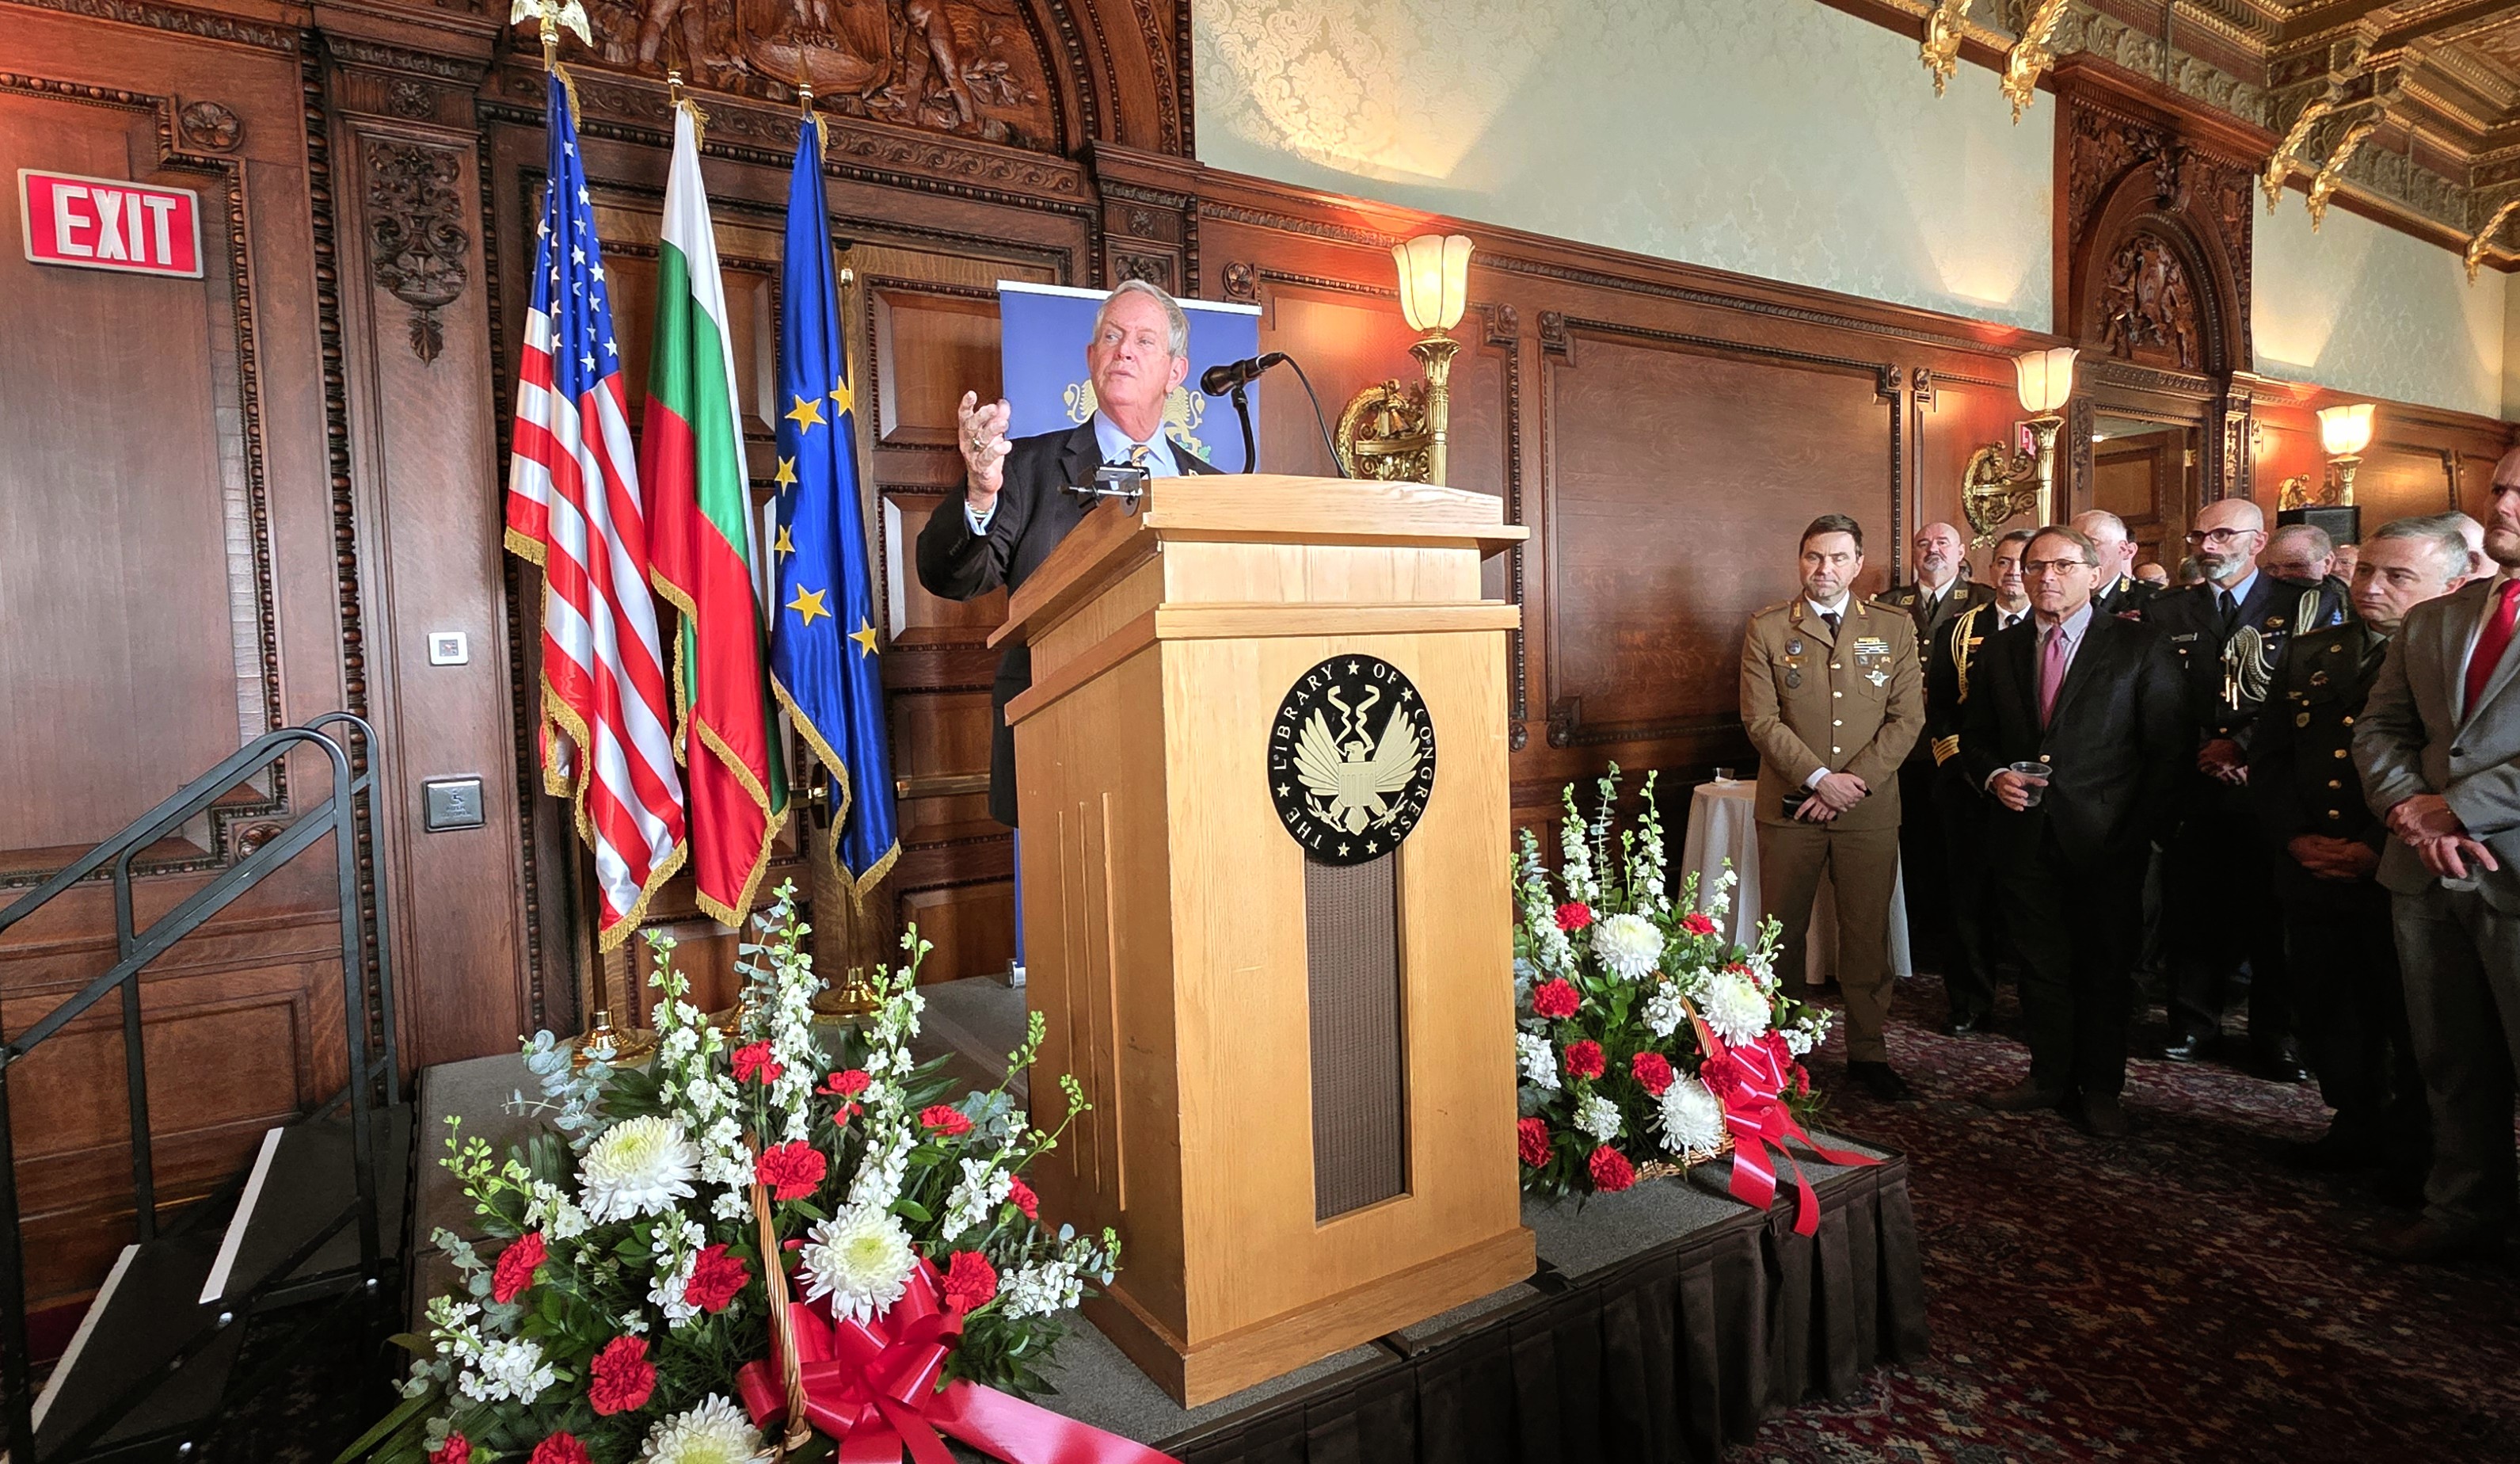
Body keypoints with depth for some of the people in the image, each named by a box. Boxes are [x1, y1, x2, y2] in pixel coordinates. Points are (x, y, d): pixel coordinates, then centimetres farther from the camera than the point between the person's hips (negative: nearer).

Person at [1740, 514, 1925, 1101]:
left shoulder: (1895, 629, 7)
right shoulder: (1767, 629, 3)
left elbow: (1907, 718, 1)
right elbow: (1760, 719, -5)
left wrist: (1852, 783, -11)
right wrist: (1819, 779, -14)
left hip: (1870, 811, 1)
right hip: (1789, 808, -1)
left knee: (1868, 935, 8)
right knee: (1781, 933, 6)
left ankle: (1867, 1053, 22)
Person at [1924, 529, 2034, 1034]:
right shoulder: (1958, 630, 10)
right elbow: (1936, 703, 7)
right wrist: (1957, 757, -6)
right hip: (1968, 780, 1)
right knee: (1970, 892, 5)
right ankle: (1970, 1001, 16)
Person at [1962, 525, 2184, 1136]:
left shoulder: (2138, 645, -1)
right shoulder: (1999, 650, 9)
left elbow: (2168, 745, -3)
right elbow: (1974, 735, 15)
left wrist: (2144, 827, -9)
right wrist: (1994, 776, -6)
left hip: (2105, 835, -2)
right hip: (2025, 834, 3)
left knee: (2106, 966, 8)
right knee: (2041, 964, 11)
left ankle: (2101, 1089, 23)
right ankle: (2049, 1077, 26)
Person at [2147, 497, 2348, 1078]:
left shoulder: (2309, 607, 4)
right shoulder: (2166, 613, 10)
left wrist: (2242, 746, -12)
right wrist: (2204, 755, -7)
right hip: (2192, 786, 2)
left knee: (2273, 912, 5)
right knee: (2190, 907, 4)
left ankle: (2276, 1032, 18)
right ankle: (2194, 1022, 18)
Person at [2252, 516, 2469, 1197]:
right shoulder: (2309, 654, 10)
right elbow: (2267, 756, 9)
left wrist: (2378, 848, -17)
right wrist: (2294, 836, -4)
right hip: (2312, 878, 5)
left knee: (2412, 1029, 8)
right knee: (2329, 1018, 15)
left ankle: (2415, 1151, 26)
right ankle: (2356, 1127, 33)